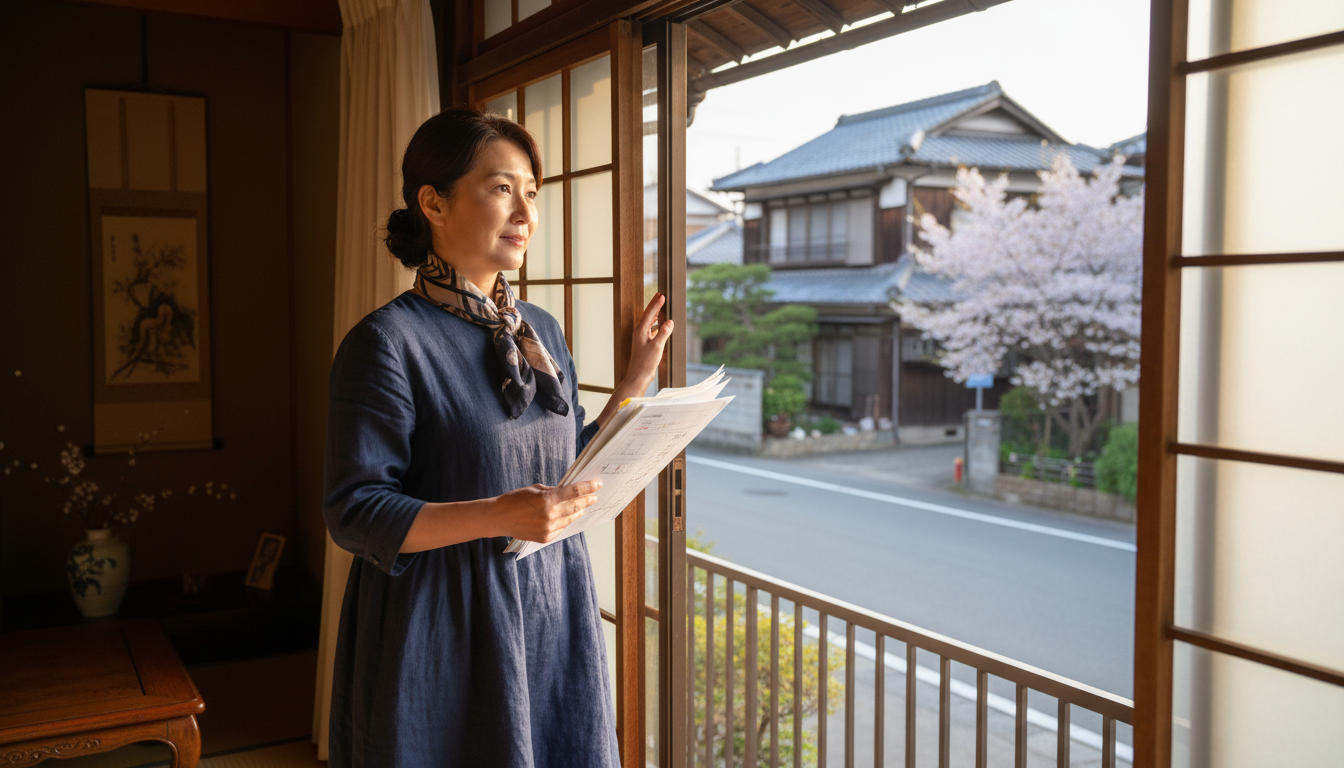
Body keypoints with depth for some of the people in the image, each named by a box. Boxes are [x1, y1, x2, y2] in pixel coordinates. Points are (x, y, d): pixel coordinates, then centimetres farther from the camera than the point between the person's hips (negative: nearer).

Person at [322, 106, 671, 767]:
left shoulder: (542, 330, 9)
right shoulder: (388, 341, -13)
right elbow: (353, 512, -16)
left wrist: (635, 380, 5)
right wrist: (500, 517, -27)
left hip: (551, 616, 6)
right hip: (445, 640, -6)